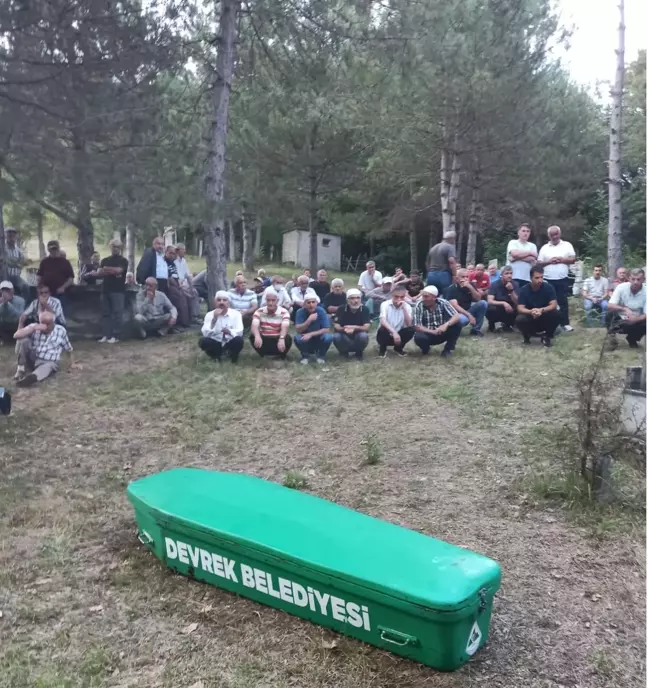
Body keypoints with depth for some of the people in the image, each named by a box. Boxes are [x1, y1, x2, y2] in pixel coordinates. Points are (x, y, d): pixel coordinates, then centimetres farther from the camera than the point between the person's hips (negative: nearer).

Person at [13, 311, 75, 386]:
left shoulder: (61, 331, -2)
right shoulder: (34, 327, -1)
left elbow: (69, 348, 9)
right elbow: (16, 335, -15)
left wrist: (72, 363, 10)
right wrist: (33, 328, -24)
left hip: (49, 362, -2)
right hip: (32, 360, 2)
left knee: (48, 366, -40)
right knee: (23, 340, -20)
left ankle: (32, 377, -71)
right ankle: (21, 369, -18)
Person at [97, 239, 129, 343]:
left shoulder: (123, 261, 4)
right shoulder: (105, 260, 18)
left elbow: (118, 270, -13)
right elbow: (98, 272, 5)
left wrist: (106, 269, 1)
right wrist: (112, 271, -10)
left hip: (118, 290, -5)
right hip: (105, 289, 5)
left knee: (117, 313, -7)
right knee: (105, 313, 3)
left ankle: (115, 336, -6)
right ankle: (105, 335, 6)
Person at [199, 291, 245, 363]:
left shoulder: (236, 314, -8)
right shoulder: (209, 315, -5)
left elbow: (240, 332, -18)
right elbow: (205, 333, -18)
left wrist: (230, 332, -40)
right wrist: (214, 319, -29)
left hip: (230, 343, -1)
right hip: (216, 343, 1)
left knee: (239, 340, -34)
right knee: (202, 341, -28)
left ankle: (233, 355, 0)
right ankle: (217, 355, 1)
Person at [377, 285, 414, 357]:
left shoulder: (407, 306, -5)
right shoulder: (385, 304, -14)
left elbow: (409, 324, -19)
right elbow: (383, 322, -29)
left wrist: (404, 308, -26)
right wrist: (394, 332, -44)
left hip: (398, 335, 2)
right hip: (386, 335, -2)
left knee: (411, 330, -25)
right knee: (383, 329, -35)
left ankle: (398, 348, 3)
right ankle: (382, 348, -1)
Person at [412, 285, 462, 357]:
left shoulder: (443, 303, -12)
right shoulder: (419, 306, -17)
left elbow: (456, 316, -19)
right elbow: (417, 327, -20)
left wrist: (446, 324, -38)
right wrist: (433, 331, -31)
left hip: (442, 333, 2)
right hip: (428, 334, -2)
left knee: (457, 324, -23)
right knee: (418, 337, -35)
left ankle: (448, 349, -3)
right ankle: (425, 348, 2)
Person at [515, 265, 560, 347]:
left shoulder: (549, 287, -11)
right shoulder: (524, 290, -11)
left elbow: (554, 305, -19)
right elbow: (520, 308, -18)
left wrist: (541, 310, -39)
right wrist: (531, 312, -40)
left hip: (545, 318, 1)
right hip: (530, 318, -1)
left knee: (555, 313, -31)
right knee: (519, 320, -33)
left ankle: (547, 336, -3)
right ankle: (527, 336, 4)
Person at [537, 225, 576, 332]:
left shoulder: (567, 245, 8)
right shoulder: (544, 248, 10)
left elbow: (573, 259, 2)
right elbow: (539, 263, 6)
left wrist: (562, 260, -11)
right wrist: (549, 261, -9)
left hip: (562, 279, -1)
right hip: (548, 280, 1)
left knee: (563, 301, -1)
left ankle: (565, 323, 4)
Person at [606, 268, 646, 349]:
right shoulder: (621, 287, -15)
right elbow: (609, 306, -23)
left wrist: (636, 319, -38)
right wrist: (624, 309, -40)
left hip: (635, 321, 2)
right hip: (619, 320, -2)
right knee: (610, 312, -31)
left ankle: (632, 339, 5)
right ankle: (612, 335, -8)